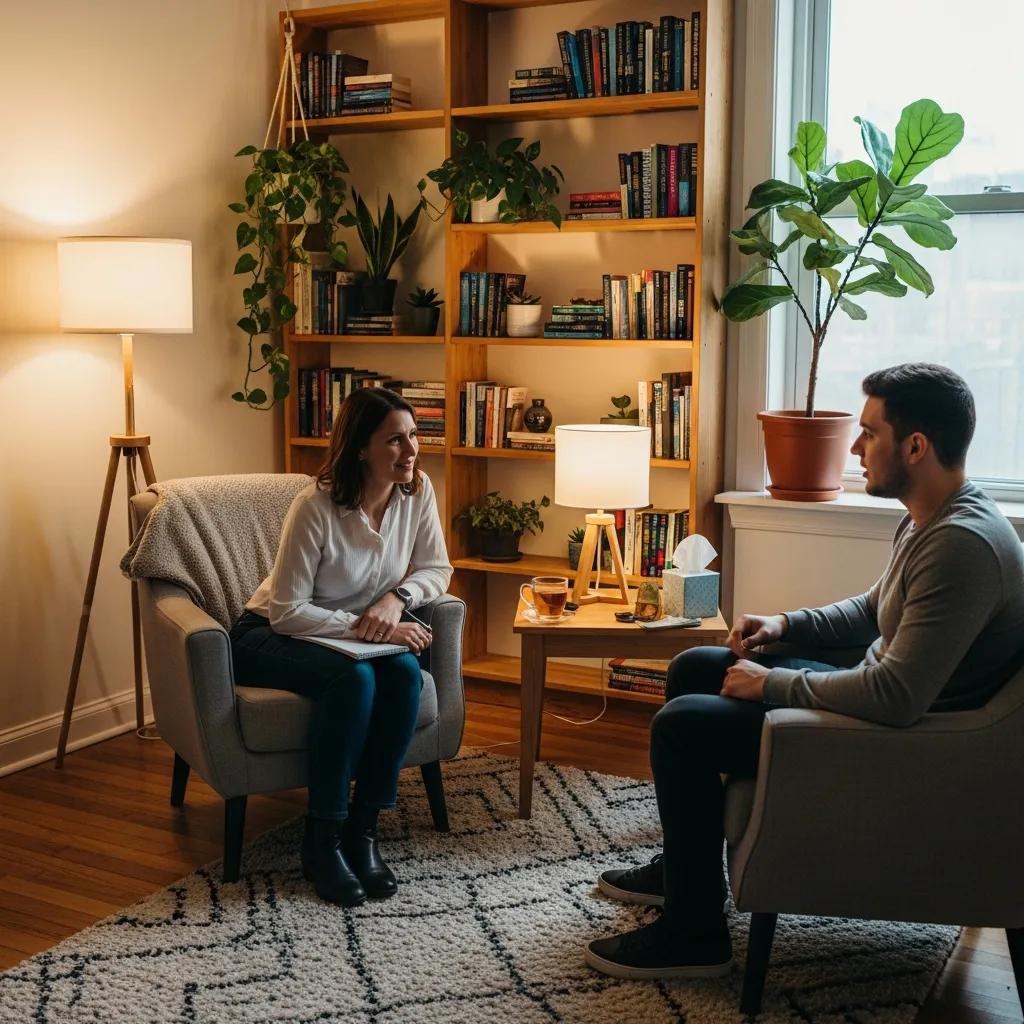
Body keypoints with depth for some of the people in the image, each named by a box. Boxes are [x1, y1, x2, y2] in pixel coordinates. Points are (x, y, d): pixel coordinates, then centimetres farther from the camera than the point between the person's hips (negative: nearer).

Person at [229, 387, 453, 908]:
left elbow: (436, 569, 1)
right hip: (272, 636, -5)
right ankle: (321, 840, -20)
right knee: (353, 678, -35)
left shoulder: (417, 490, -9)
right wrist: (365, 627, -28)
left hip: (354, 636, 5)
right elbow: (286, 611, -23)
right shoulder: (316, 505, -25)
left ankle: (362, 829, -16)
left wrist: (395, 598, -19)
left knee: (404, 671, -28)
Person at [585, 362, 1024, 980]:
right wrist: (787, 625, 5)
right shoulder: (930, 518, 4)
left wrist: (771, 684, -21)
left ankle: (693, 935, -1)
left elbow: (897, 699, -34)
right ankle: (684, 865, 27)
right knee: (694, 668, 14)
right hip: (879, 688, 11)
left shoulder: (963, 545, -29)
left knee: (682, 723, -16)